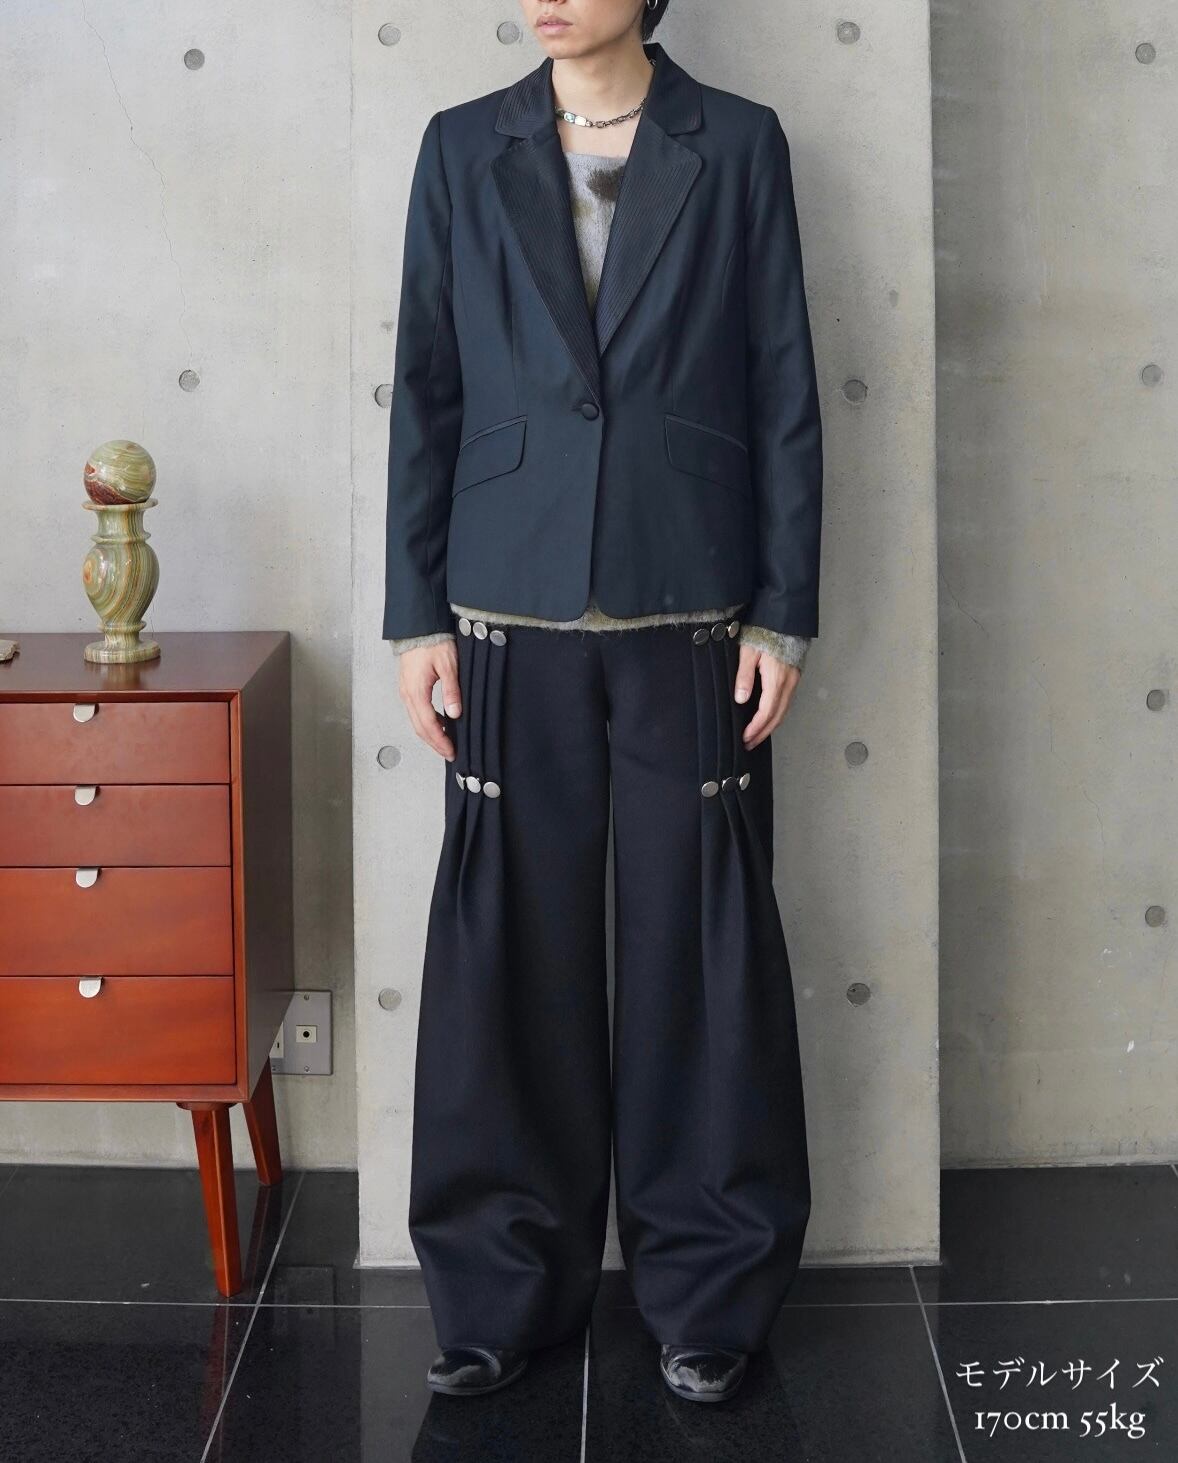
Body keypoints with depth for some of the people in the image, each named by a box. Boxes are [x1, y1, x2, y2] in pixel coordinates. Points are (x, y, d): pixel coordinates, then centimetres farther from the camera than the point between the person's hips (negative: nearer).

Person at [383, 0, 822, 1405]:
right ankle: (505, 1286, 17)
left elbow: (784, 387, 3)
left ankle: (707, 1288, 16)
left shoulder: (738, 144, 3)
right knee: (512, 943, 4)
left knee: (701, 942, 3)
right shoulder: (464, 149, 7)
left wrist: (783, 611, -2)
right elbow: (426, 389, 7)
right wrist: (416, 614, 2)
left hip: (689, 608, -1)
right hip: (513, 614, 1)